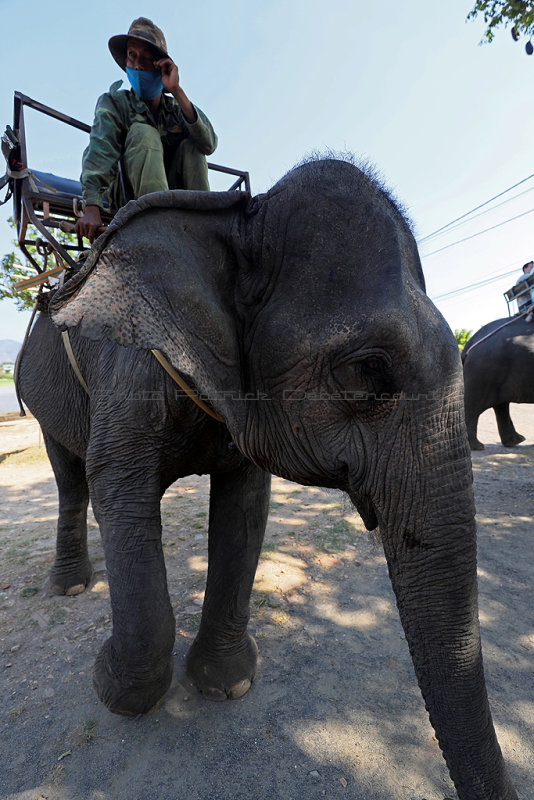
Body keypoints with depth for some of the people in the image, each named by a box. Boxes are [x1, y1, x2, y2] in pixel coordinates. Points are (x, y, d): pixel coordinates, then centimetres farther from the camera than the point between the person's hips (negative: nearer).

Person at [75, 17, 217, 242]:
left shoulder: (177, 107, 8)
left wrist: (177, 91, -18)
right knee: (143, 132, -23)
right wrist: (91, 207, -36)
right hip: (126, 196, -2)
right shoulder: (113, 103, 0)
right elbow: (99, 152, -19)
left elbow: (209, 145, -12)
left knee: (190, 146, -15)